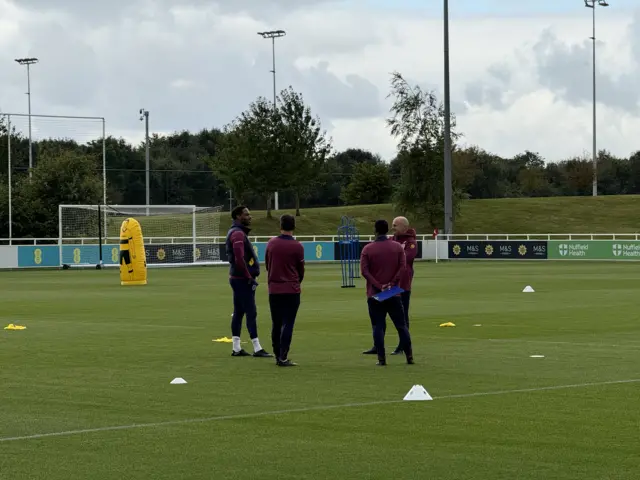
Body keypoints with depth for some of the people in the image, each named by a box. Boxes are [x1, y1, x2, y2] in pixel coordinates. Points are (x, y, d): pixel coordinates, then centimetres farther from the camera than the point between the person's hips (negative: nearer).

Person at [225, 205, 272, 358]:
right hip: (243, 280, -11)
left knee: (238, 312, 10)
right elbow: (239, 259, -25)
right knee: (251, 313, -9)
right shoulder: (238, 234, -16)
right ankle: (257, 349, -9)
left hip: (238, 278, 11)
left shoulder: (238, 233, 18)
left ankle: (236, 348, 13)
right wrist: (249, 278, -19)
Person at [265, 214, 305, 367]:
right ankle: (283, 358, -7)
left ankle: (277, 356, 17)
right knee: (288, 324, -2)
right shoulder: (297, 246, -9)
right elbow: (301, 270, 1)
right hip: (292, 290, -4)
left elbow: (267, 264, 11)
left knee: (276, 324, 12)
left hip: (273, 290, 4)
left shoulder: (271, 243, 1)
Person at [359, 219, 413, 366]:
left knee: (378, 327, 1)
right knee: (401, 325, 8)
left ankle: (381, 358, -3)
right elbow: (402, 267, -6)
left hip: (374, 294, -1)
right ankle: (409, 356, 6)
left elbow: (364, 271, -11)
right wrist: (392, 283, -9)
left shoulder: (368, 249, -2)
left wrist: (379, 286, -13)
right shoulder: (398, 247, 3)